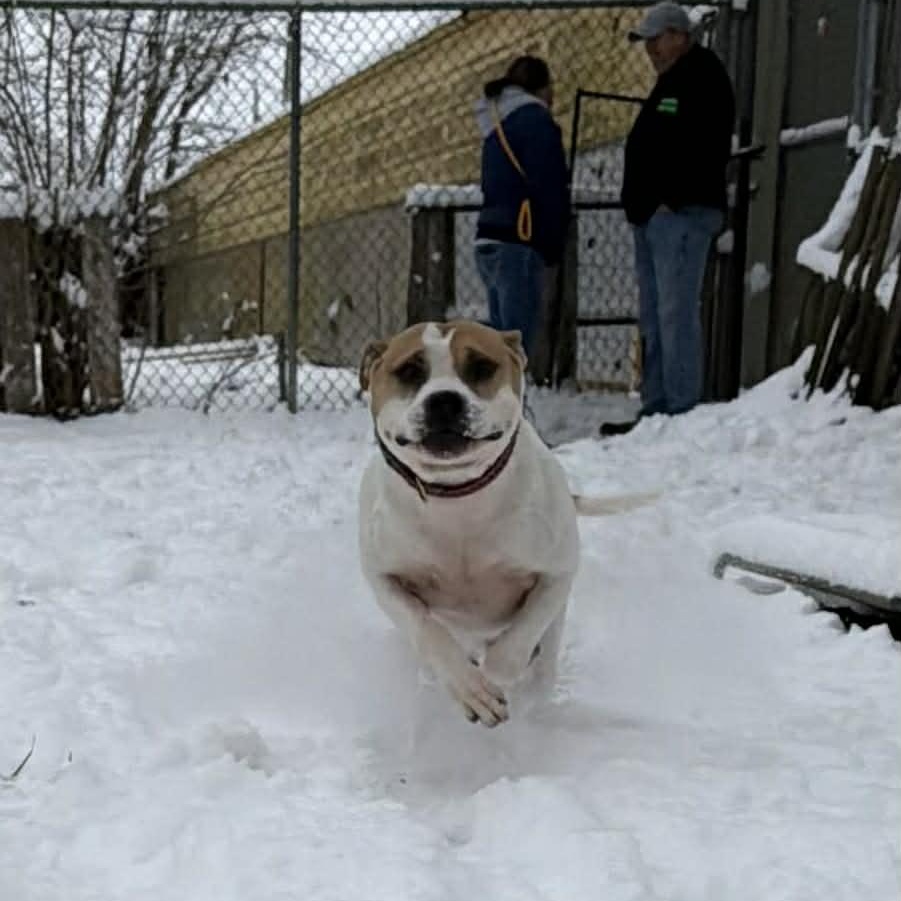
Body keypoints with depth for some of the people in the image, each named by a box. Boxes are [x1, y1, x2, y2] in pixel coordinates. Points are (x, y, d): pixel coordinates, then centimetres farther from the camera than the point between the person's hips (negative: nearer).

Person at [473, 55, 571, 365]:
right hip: (519, 246, -9)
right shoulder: (535, 119, -6)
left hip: (489, 242, 9)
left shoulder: (497, 124, 22)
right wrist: (553, 245, -3)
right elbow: (550, 189, -13)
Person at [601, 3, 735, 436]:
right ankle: (655, 409, 13)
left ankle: (682, 411, -12)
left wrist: (673, 199, -20)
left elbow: (704, 147, -18)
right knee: (653, 316, 9)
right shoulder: (672, 82, 25)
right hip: (652, 216, 10)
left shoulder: (703, 78, -6)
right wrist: (638, 205, 16)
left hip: (681, 215, -10)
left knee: (676, 312, -13)